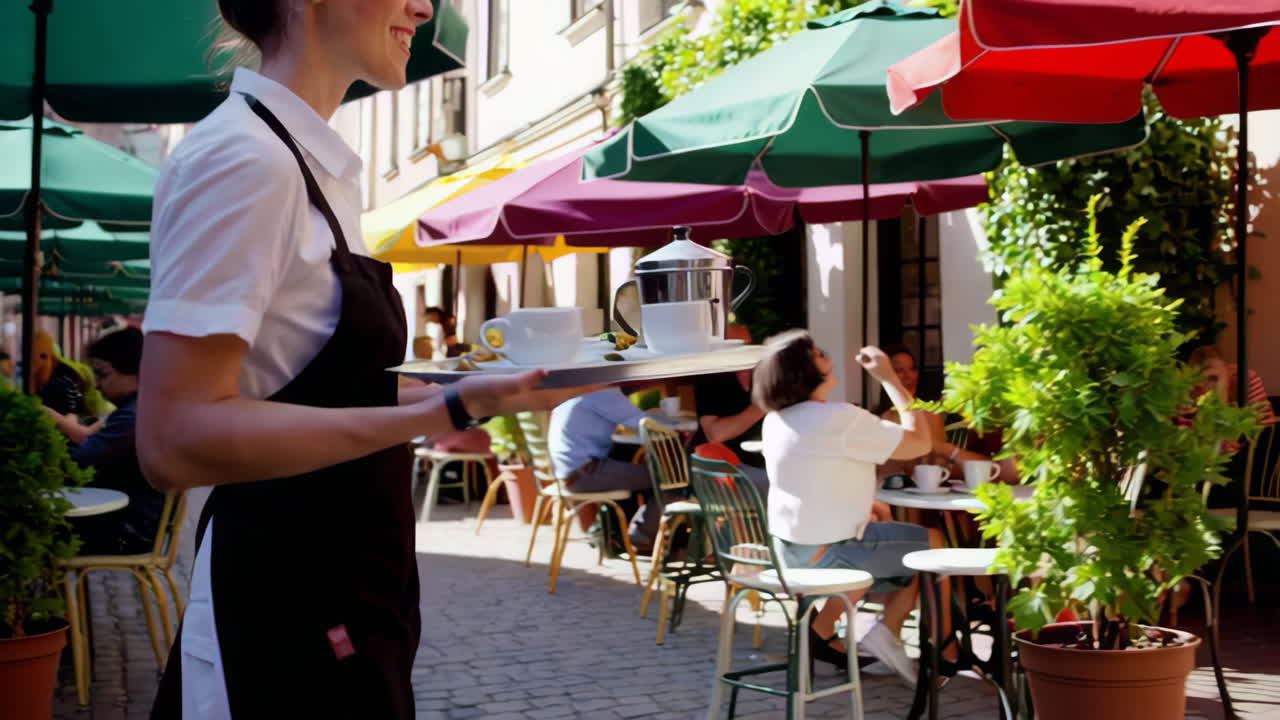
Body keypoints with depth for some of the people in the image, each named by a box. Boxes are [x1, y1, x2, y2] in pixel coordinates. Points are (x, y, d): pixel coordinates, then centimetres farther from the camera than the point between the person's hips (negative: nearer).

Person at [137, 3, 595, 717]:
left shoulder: (310, 161, 9)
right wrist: (450, 410, -28)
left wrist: (465, 390, 17)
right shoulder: (245, 156, -19)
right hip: (286, 622, -9)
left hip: (342, 605, 9)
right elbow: (176, 440, -25)